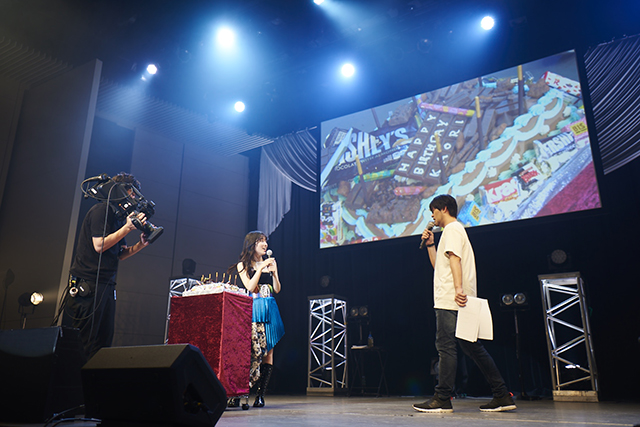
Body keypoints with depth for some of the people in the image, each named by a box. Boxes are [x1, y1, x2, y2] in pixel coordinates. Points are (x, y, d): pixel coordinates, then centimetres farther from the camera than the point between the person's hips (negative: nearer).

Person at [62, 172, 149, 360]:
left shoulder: (120, 218, 19)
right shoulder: (102, 210, -7)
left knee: (103, 341, 6)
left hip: (107, 286, 9)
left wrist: (141, 244, 4)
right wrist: (128, 227, -15)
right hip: (87, 286, -9)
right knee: (82, 342, -5)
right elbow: (99, 245, -17)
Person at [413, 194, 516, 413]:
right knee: (472, 347, 8)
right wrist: (430, 244, 23)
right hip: (453, 300, 10)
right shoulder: (454, 230, 28)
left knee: (445, 346, -8)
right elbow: (439, 265, 31)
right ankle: (502, 396, 10)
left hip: (450, 300, -10)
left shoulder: (452, 229, -2)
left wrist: (458, 288, -28)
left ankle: (442, 399, -4)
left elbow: (454, 259, -18)